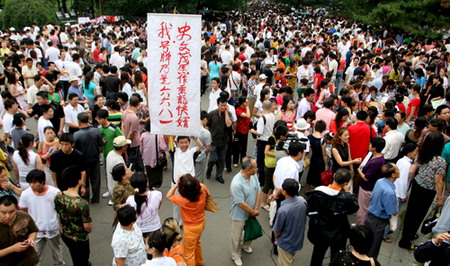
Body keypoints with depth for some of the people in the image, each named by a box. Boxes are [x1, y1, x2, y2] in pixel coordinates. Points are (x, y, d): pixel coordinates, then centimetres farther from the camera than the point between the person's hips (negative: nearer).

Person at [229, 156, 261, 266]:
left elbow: (258, 191, -4)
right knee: (236, 236, 15)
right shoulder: (236, 183, -36)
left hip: (251, 212, 7)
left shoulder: (254, 175, -15)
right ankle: (235, 255, 40)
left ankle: (245, 246, 58)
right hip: (239, 215, -6)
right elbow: (241, 204, -28)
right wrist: (253, 212, -15)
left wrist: (256, 209, -8)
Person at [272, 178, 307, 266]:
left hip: (286, 243, -5)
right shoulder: (303, 200, -18)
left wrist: (276, 238, 2)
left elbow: (277, 231, -19)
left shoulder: (283, 210, -36)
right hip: (298, 240, 5)